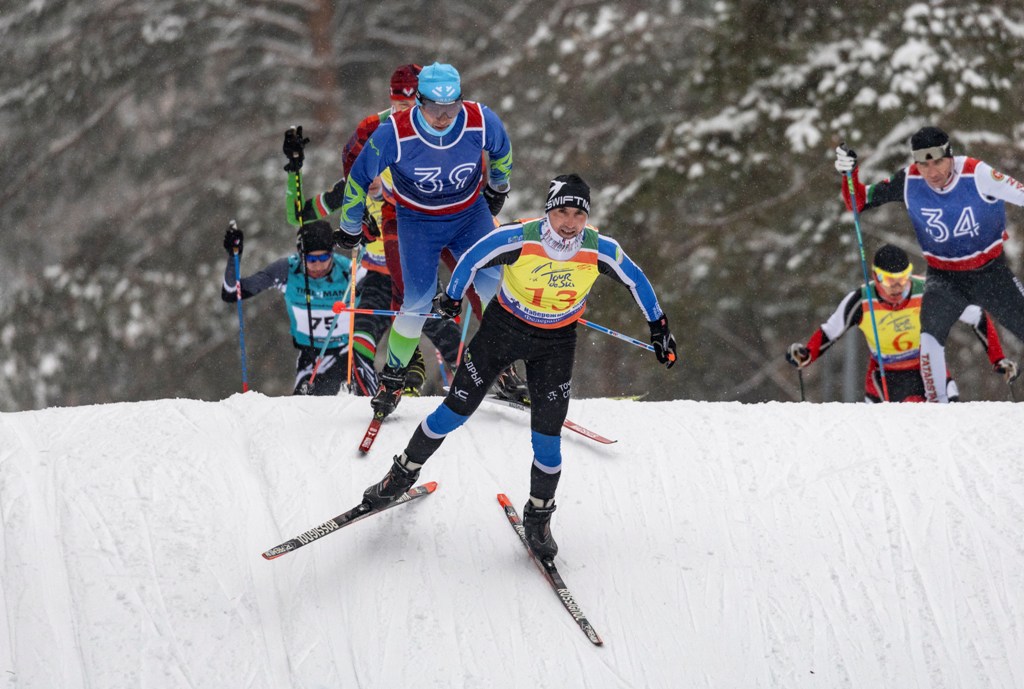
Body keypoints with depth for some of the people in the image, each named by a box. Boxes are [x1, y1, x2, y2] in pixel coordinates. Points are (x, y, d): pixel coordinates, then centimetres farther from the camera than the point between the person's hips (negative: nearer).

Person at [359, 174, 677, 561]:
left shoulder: (601, 251, -22)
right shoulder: (517, 239, -28)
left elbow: (636, 281, -2)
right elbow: (472, 260, -10)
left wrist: (658, 327, 6)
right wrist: (451, 300, 1)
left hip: (556, 343, 1)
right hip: (504, 326, -1)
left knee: (547, 435, -4)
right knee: (457, 409, 5)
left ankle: (538, 518, 16)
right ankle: (404, 473, 26)